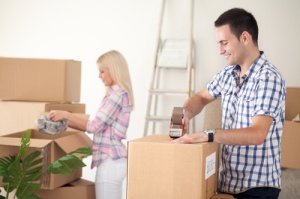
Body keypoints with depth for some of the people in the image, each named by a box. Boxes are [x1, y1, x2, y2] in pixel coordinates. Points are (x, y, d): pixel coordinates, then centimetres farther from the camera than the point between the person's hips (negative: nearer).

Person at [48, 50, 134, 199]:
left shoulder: (118, 94, -14)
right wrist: (67, 122, 12)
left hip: (110, 161, -10)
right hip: (114, 160, 10)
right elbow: (100, 127, 16)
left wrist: (66, 115, -9)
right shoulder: (116, 93, 17)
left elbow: (95, 126, -16)